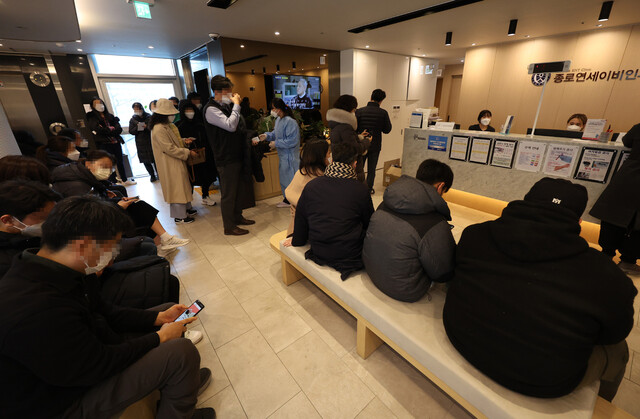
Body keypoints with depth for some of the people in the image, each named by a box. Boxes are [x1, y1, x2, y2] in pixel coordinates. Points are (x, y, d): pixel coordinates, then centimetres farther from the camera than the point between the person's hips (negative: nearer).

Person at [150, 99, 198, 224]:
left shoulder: (168, 125, 9)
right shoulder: (159, 129, -21)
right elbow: (169, 148, -23)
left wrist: (184, 141, 5)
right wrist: (187, 152, -19)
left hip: (178, 162, 10)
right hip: (170, 165, -10)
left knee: (183, 185, 17)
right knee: (177, 187, -3)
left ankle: (186, 208, 30)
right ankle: (179, 216, 6)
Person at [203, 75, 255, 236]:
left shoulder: (227, 105, 13)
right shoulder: (211, 109, -12)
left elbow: (240, 126, 22)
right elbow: (230, 125, -25)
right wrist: (236, 105, -16)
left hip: (237, 155, 9)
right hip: (226, 159, -9)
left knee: (239, 189, 17)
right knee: (228, 193, 0)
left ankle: (237, 217, 34)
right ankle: (229, 227, 12)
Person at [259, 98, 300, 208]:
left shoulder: (290, 122, -20)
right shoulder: (278, 119, 8)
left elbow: (292, 141, -23)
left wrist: (276, 143, -18)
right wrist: (267, 135, 1)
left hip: (290, 156, -10)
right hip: (282, 155, 10)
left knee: (290, 178, -2)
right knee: (284, 178, 17)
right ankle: (287, 200, 32)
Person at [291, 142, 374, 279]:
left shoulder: (311, 185, -5)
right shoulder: (360, 189, -12)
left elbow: (300, 218, 7)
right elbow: (369, 223, 3)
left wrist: (297, 241, 23)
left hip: (319, 253, 5)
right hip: (351, 255, -5)